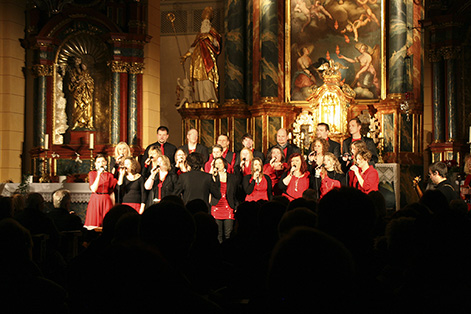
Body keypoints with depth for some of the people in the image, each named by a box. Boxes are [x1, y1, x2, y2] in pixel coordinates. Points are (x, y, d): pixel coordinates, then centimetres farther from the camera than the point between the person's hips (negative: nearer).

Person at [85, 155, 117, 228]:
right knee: (94, 225, -4)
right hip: (95, 201, -1)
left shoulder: (109, 175, 7)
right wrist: (99, 175, -16)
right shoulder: (92, 174, 3)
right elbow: (94, 189, -10)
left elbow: (112, 193, 9)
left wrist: (113, 207, 5)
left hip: (106, 202, 1)